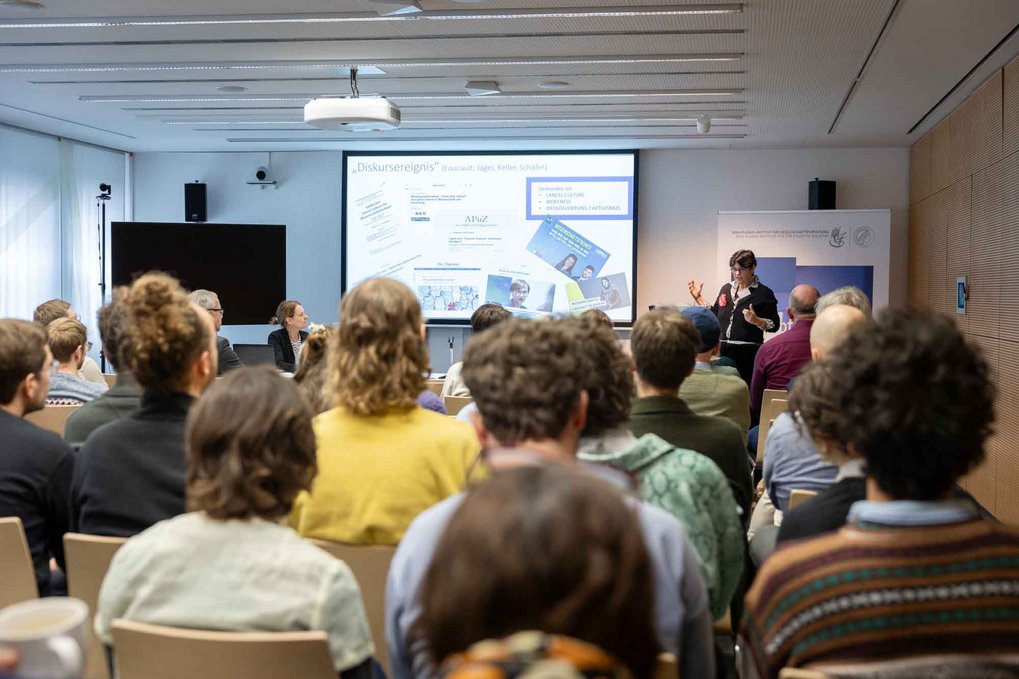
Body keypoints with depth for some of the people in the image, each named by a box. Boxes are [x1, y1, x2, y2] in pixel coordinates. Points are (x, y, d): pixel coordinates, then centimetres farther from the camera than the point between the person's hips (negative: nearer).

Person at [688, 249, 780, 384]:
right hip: (723, 350, 5)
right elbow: (715, 315, 22)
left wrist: (757, 321, -20)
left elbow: (774, 325, -3)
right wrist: (698, 298, 18)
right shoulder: (726, 288, 14)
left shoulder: (763, 293, -2)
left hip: (748, 353, -5)